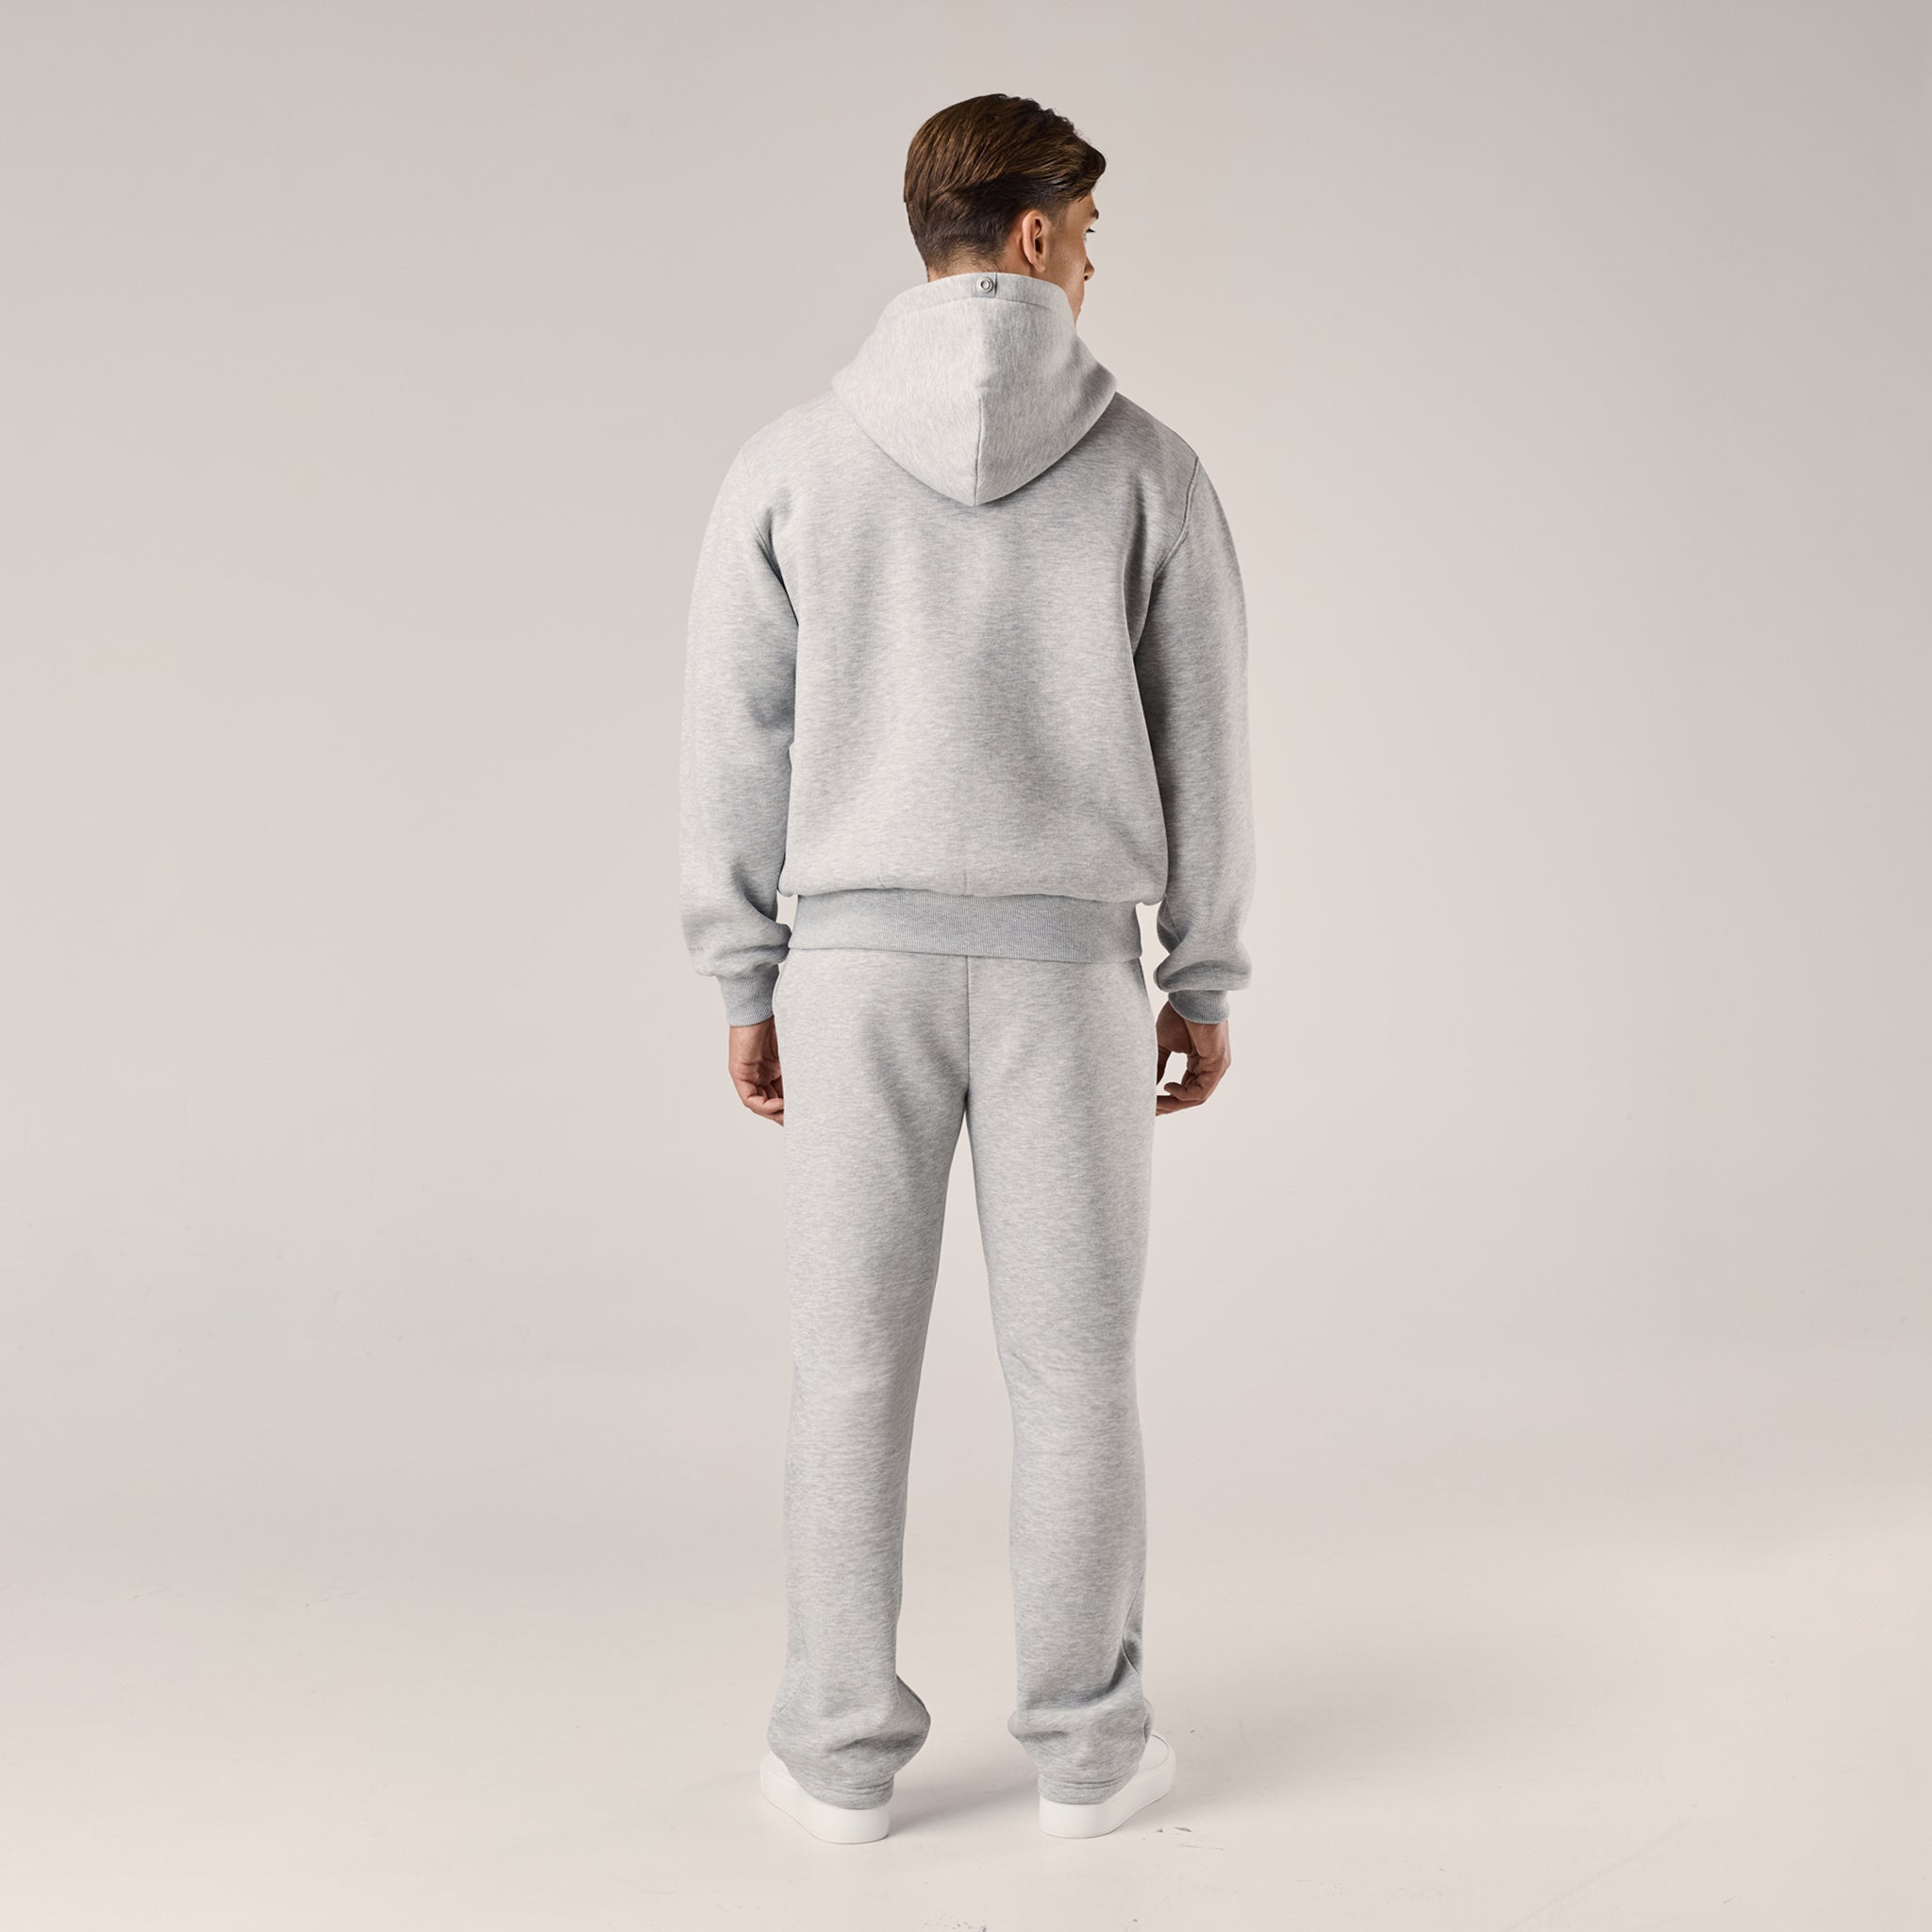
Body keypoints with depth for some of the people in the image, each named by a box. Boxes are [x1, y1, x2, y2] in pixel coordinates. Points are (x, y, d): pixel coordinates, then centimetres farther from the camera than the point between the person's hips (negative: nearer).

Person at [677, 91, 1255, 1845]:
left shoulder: (792, 462, 0)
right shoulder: (1146, 465, -1)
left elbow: (736, 747, 0)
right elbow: (1202, 747, 0)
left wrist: (744, 985, 8)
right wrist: (1206, 980, 9)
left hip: (859, 959, 1)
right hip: (1064, 961, 0)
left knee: (854, 1362, 8)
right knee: (1074, 1367, 8)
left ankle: (844, 1748, 16)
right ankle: (1088, 1744, 17)